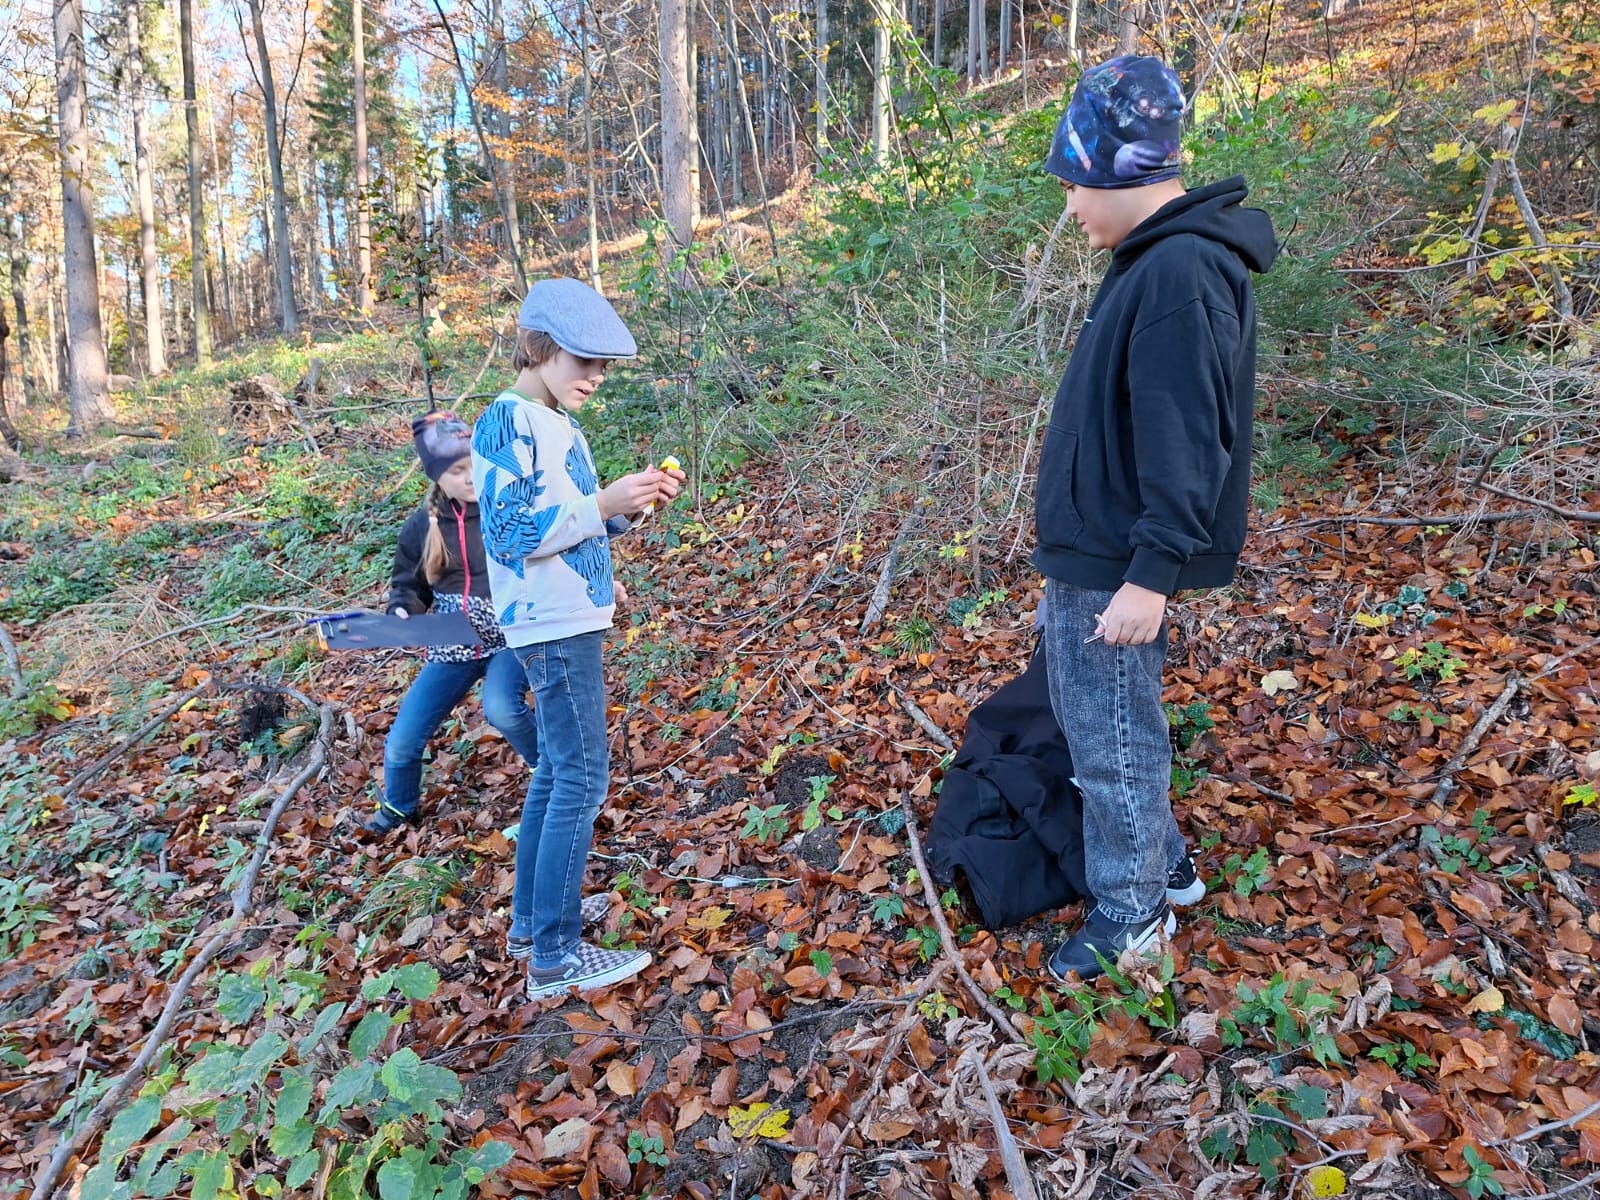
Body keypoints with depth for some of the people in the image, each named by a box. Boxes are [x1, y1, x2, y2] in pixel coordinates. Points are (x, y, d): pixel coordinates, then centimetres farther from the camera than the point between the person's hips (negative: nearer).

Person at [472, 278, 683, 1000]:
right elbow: (512, 533, -19)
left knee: (556, 773, 16)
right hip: (552, 627, -10)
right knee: (581, 781, -7)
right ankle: (555, 959, 2)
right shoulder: (508, 423, -12)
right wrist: (604, 504, -22)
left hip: (570, 623, 10)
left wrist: (633, 507, 4)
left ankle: (529, 926, 29)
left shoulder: (557, 424, 15)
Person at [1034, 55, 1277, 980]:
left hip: (1116, 566, -10)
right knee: (1096, 718, 21)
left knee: (1112, 735, 3)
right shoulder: (1154, 260, 12)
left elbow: (1185, 444, -24)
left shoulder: (1181, 273, -20)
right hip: (1091, 549, 10)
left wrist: (1152, 572, -23)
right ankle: (1163, 862, 37)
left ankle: (1135, 910, 22)